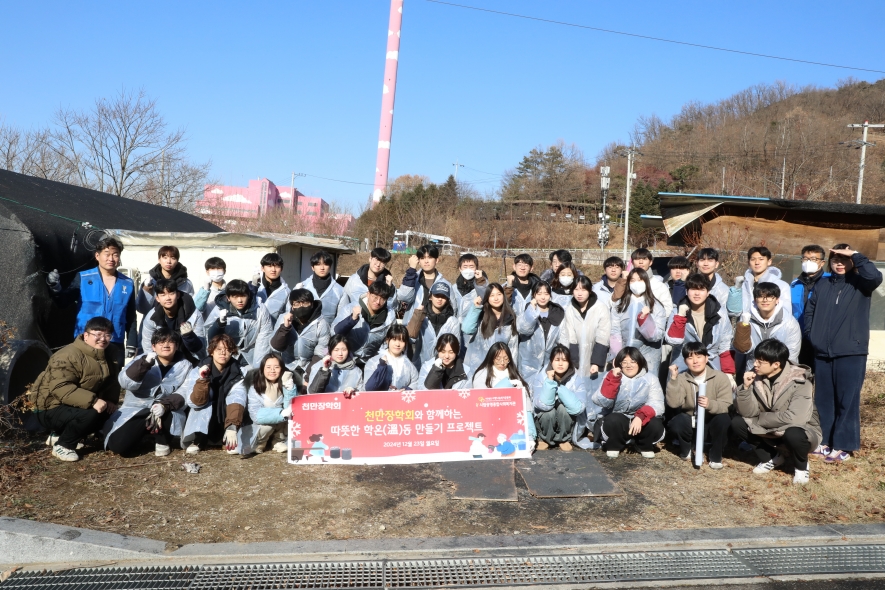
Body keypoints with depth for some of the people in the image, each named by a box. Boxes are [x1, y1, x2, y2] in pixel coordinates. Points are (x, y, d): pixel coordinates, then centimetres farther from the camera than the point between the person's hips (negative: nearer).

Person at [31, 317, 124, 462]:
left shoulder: (111, 353, 1)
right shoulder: (69, 356, -25)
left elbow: (111, 381, 10)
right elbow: (60, 388, -34)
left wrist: (111, 400, -10)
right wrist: (92, 401, -43)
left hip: (79, 406, 9)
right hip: (52, 408, -9)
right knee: (90, 414, -31)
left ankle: (59, 435, 13)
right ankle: (62, 446, -7)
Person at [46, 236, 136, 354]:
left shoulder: (128, 284, 6)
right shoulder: (83, 278, 0)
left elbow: (131, 318, 10)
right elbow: (63, 302, -5)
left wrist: (131, 344, 5)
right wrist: (55, 288, -24)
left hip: (115, 345, 2)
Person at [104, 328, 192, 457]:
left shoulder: (185, 365, 3)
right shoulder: (143, 359, 1)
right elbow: (125, 382, -16)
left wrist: (166, 405, -28)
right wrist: (145, 363, -30)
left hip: (167, 413, 0)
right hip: (135, 410, 1)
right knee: (118, 445, -19)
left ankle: (162, 442, -3)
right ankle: (141, 433, 17)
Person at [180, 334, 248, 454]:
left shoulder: (237, 373, -13)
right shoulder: (197, 371, -13)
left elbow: (237, 400, -29)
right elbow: (195, 403, -22)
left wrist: (232, 428, -45)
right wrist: (202, 379, -37)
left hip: (225, 428, 1)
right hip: (201, 426, -1)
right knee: (204, 404, -27)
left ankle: (231, 442, -11)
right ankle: (195, 441, -16)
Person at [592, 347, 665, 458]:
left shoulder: (650, 378, -4)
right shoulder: (612, 377, -4)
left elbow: (657, 404, -18)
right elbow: (603, 403, -16)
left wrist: (640, 417, -36)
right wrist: (613, 379, -24)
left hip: (641, 421, 1)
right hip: (616, 421, -1)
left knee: (655, 425, -29)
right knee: (613, 421, -34)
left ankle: (645, 446, 3)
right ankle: (614, 446, -3)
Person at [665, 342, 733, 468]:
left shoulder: (721, 377, -10)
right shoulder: (681, 378, -6)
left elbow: (727, 406, -20)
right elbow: (673, 403, -20)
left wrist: (710, 404, -40)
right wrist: (673, 379, -28)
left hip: (711, 426, 0)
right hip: (690, 425, 1)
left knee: (724, 419, -33)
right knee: (674, 423, -31)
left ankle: (715, 455, -7)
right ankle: (686, 449, 4)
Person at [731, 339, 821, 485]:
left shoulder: (800, 383, -25)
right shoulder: (756, 377, -10)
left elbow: (794, 418, -35)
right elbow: (747, 412, -12)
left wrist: (760, 418, -24)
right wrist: (746, 387, -28)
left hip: (802, 431, -5)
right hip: (770, 430, 5)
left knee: (793, 434, -38)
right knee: (737, 422, -13)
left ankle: (801, 466, -3)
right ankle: (772, 458, 8)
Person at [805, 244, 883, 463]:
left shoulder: (860, 283, -1)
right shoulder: (822, 285, 10)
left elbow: (876, 277, -23)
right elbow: (809, 311, 15)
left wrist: (856, 255, -15)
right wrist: (811, 335, 4)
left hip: (851, 353, -4)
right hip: (822, 353, 4)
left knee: (847, 400, -1)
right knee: (824, 400, 11)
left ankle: (843, 446, 6)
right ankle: (825, 441, 21)